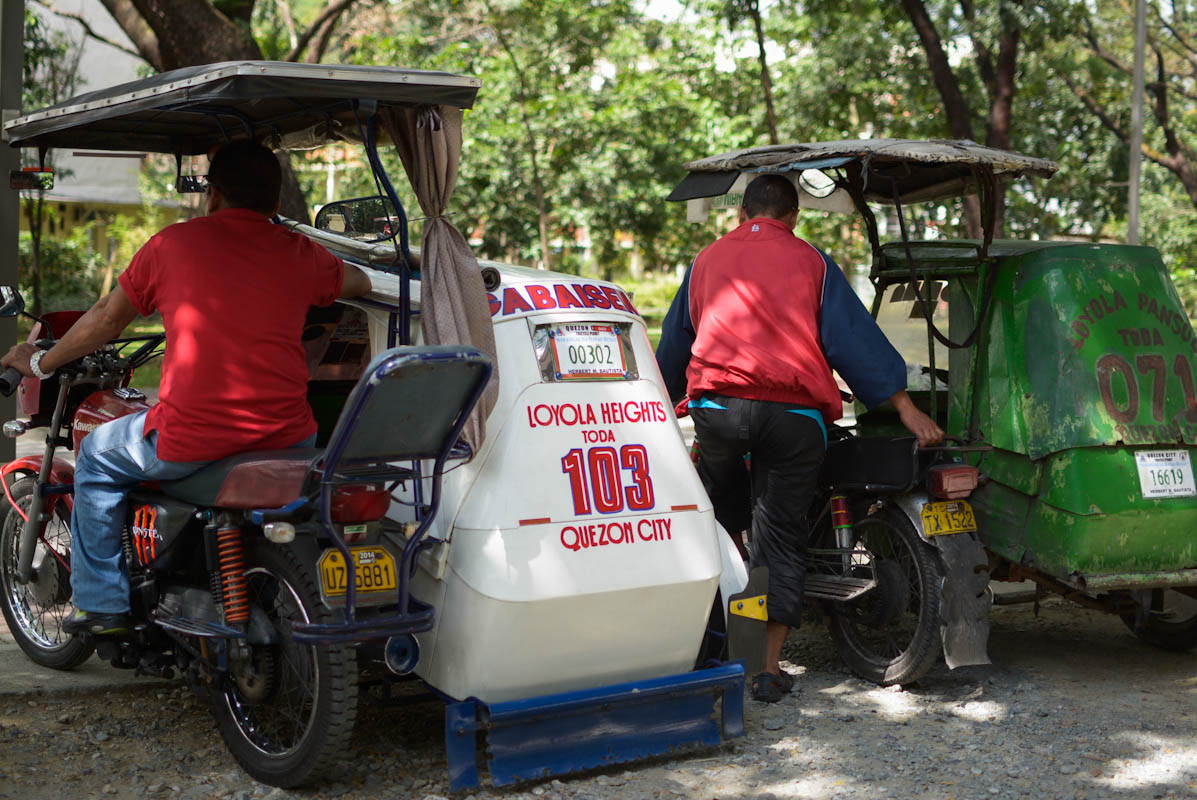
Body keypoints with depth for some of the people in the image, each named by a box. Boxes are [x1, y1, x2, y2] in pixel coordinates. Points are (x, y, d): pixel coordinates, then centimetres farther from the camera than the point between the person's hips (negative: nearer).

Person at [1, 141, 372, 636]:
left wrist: (41, 363, 29)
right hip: (283, 436, 3)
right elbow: (360, 283, 30)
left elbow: (106, 319, 13)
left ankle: (102, 605, 25)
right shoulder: (300, 253, 8)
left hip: (192, 438, -2)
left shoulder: (173, 244, 3)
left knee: (97, 457, 25)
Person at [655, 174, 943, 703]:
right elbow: (853, 337, 4)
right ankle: (768, 669, 5)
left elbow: (674, 342, 30)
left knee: (722, 516, 24)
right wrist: (906, 408, 4)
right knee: (781, 539, 5)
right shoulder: (811, 262, 12)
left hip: (717, 405, 2)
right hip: (795, 415, -1)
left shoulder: (707, 260, 20)